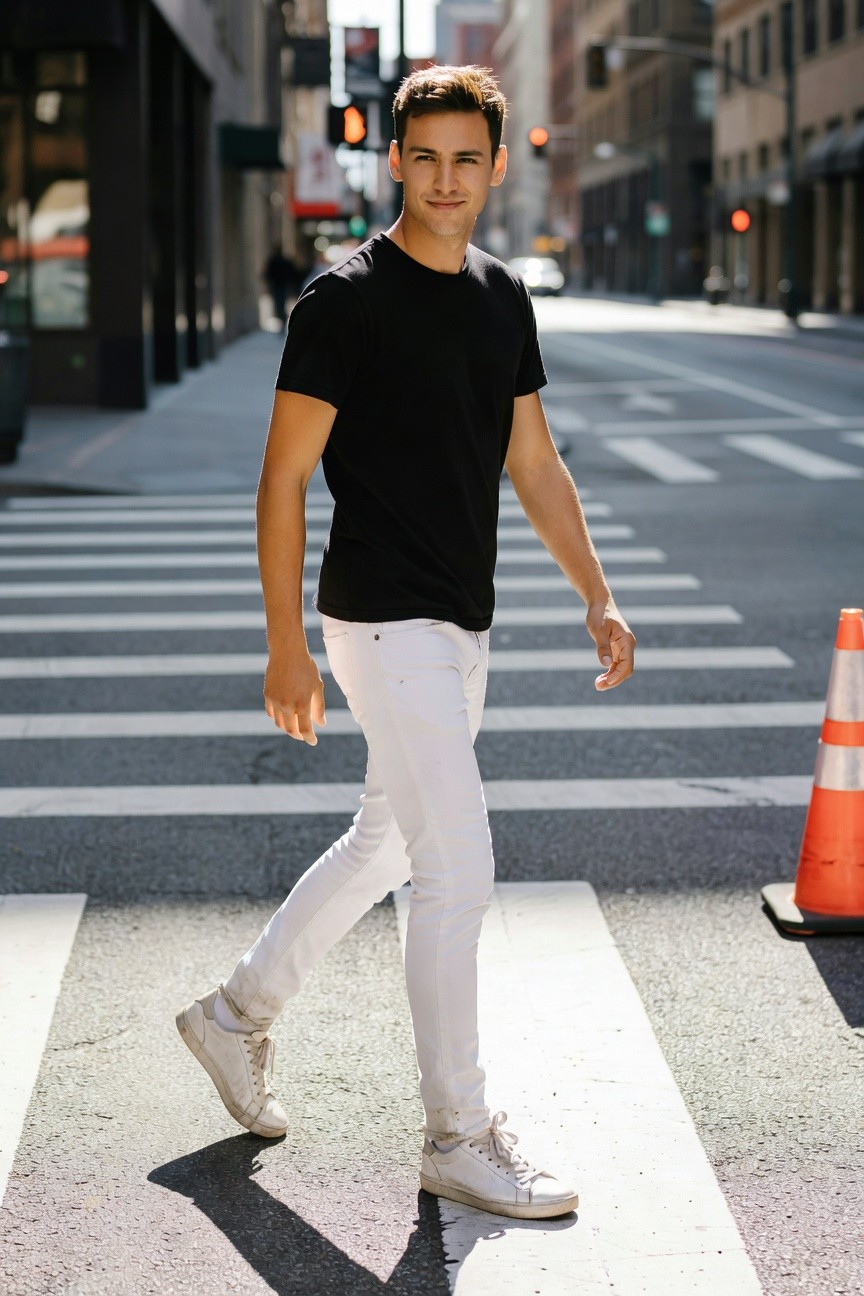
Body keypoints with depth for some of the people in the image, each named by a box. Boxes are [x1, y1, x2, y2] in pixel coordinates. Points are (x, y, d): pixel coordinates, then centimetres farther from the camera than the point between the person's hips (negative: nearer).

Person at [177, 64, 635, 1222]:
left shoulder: (505, 299, 10)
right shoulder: (346, 300, -12)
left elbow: (534, 462, 16)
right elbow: (284, 479, -11)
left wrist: (597, 596, 9)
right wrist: (286, 646, -14)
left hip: (462, 626, 8)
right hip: (385, 622, -8)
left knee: (386, 845, 18)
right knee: (458, 869, -7)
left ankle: (237, 1015, 36)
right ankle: (459, 1137, 5)